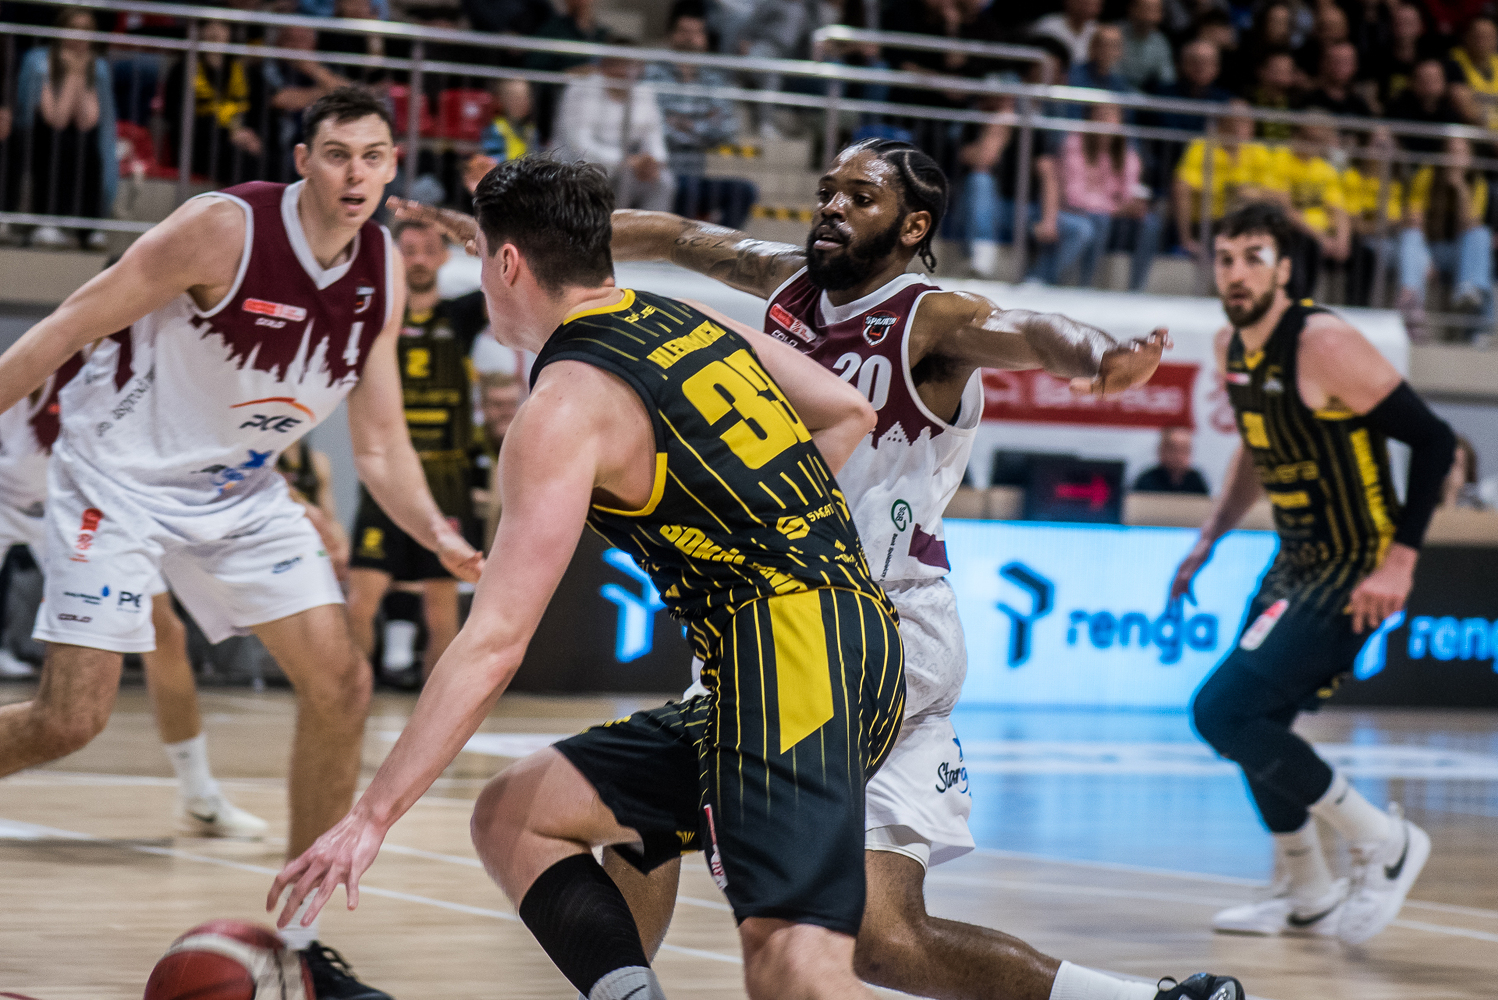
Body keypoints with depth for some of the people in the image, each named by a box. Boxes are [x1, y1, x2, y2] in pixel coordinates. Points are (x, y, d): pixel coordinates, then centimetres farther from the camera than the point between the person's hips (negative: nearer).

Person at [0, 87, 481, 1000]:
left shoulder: (384, 275, -4)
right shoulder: (227, 230, -23)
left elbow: (381, 445, 3)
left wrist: (442, 539, -13)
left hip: (240, 491, 6)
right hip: (119, 475, -6)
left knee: (341, 684, -3)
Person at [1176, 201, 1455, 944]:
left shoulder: (1324, 344, -21)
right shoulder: (1230, 349, 5)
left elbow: (1432, 440, -20)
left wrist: (1400, 561, -24)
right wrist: (1208, 539, 17)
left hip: (1354, 572, -9)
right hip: (1296, 562, 9)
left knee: (1222, 711, -16)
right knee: (1252, 721, 16)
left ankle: (1386, 844, -3)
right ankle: (1307, 898, 34)